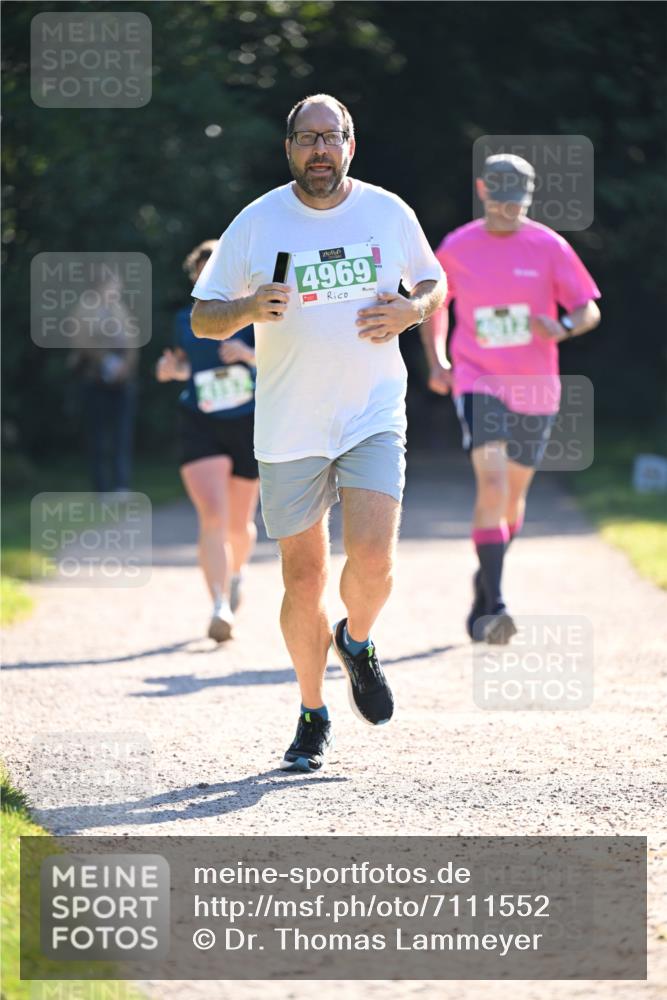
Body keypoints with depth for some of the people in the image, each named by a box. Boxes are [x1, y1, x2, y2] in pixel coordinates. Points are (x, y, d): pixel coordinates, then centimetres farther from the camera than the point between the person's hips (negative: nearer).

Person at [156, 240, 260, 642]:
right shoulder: (186, 321, 4)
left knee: (240, 525, 13)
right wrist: (173, 369, -2)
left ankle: (236, 572, 48)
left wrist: (249, 354, -27)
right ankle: (221, 608, -25)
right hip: (200, 427, 0)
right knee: (213, 518, -20)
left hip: (249, 426, 0)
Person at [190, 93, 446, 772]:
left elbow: (434, 283, 18)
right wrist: (248, 309, -18)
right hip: (289, 430, 0)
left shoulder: (389, 213, 4)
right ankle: (312, 716, 23)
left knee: (372, 561, -17)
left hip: (374, 417, 0)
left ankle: (357, 642, 17)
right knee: (303, 580, 4)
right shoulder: (256, 224, 0)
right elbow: (201, 318, 3)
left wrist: (410, 311, -4)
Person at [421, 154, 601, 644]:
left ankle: (485, 582, 40)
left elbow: (589, 309, 0)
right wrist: (437, 361, 4)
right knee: (492, 481, -20)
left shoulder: (549, 246, -2)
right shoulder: (456, 248, 1)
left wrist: (563, 327, -22)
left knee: (513, 493, 13)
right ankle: (494, 605, -25)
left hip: (535, 389, 2)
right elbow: (434, 304, 17)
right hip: (479, 383, -2)